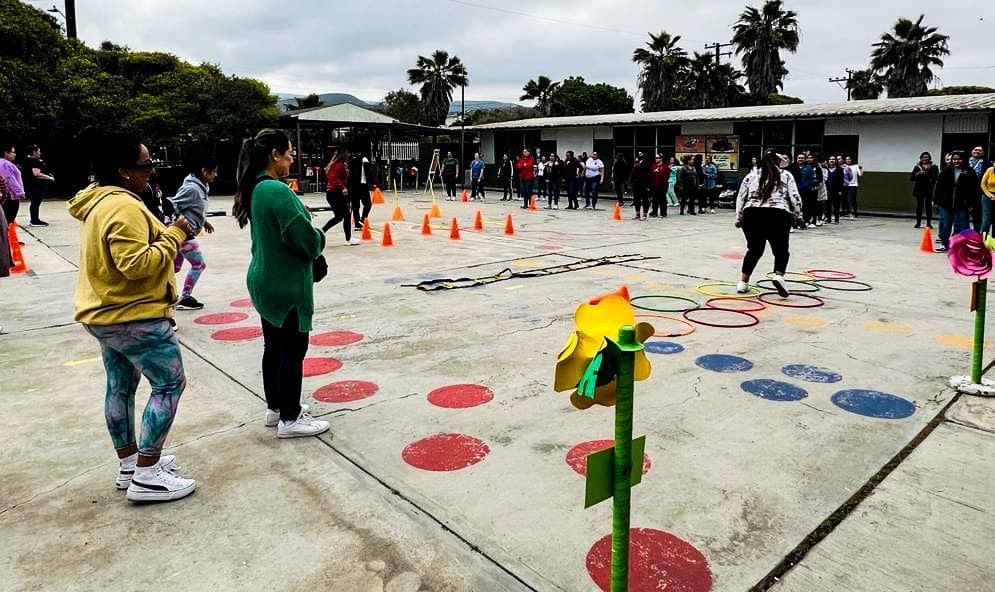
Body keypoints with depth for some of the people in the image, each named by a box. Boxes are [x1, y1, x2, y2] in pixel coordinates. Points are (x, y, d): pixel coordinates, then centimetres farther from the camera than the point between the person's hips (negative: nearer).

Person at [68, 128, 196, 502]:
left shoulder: (97, 201, 12)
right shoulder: (123, 206, -22)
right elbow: (137, 264, -28)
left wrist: (165, 234, 9)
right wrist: (173, 236, -19)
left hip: (104, 313, 11)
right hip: (134, 316, -11)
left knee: (120, 386, 16)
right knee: (170, 384, -3)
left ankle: (129, 464, 29)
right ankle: (147, 477, 0)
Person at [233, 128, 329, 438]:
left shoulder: (254, 189, 8)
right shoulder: (277, 190, -22)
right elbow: (306, 239, -24)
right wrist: (318, 238, -3)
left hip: (265, 281, 10)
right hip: (286, 285, -10)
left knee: (274, 346, 18)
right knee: (293, 348, 0)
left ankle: (276, 407, 31)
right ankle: (289, 419, 10)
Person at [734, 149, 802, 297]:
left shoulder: (751, 176, 16)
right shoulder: (786, 175, 12)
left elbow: (740, 198, 12)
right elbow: (795, 198, 6)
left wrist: (739, 219, 19)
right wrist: (796, 214, 20)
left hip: (752, 215, 2)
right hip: (778, 216, -2)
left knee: (754, 250, 19)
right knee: (781, 250, 13)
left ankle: (743, 282, 15)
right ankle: (778, 275, -12)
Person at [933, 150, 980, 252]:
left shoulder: (970, 172, -1)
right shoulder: (946, 171, 4)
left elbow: (975, 189, -2)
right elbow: (938, 186, 4)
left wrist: (972, 204, -8)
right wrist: (936, 200, 0)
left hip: (962, 205, -2)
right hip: (946, 204, 2)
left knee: (962, 226, 3)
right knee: (945, 225, 9)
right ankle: (945, 244, 21)